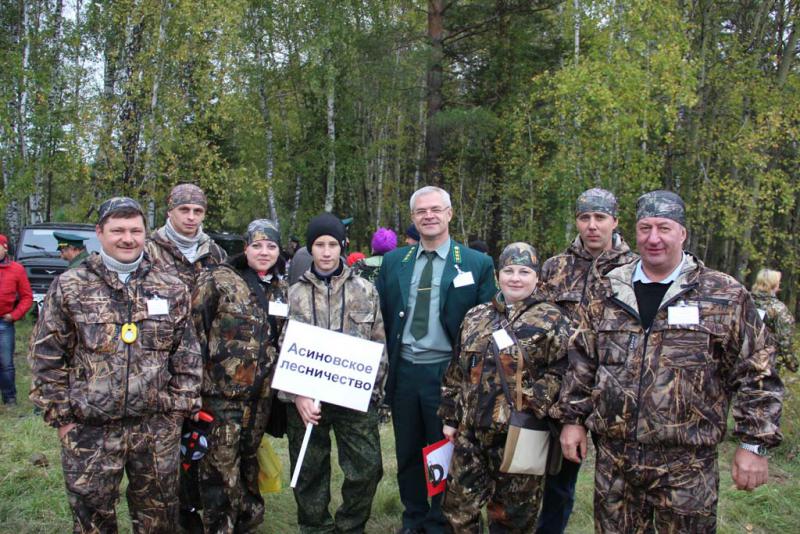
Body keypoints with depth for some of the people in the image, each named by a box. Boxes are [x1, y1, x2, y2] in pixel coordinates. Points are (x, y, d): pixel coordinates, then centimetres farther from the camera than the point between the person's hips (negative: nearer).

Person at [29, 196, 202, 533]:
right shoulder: (69, 287, -1)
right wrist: (61, 416, -2)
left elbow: (187, 354, 7)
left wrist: (180, 407, 1)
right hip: (89, 430, -1)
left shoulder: (171, 289, 4)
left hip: (158, 429, 2)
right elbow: (46, 357, 0)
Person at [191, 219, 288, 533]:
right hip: (223, 389, -5)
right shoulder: (219, 280, -8)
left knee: (248, 459, 18)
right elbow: (194, 329, -10)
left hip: (262, 392, 5)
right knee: (221, 466, -1)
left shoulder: (282, 289, 10)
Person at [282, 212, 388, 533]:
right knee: (309, 473, 10)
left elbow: (379, 345, 7)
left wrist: (373, 389, -2)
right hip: (307, 396, 0)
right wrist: (296, 395, -10)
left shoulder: (365, 291, 4)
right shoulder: (295, 294, 4)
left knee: (367, 468, 0)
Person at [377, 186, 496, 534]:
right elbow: (382, 317, 9)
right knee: (407, 454, 16)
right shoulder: (393, 261, 6)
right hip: (402, 372, 3)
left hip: (448, 374, -3)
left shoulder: (477, 264, -4)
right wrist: (383, 367, 5)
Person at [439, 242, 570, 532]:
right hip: (471, 429, 4)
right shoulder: (475, 317, 10)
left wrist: (533, 405, -20)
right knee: (458, 505, 12)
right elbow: (457, 371, 13)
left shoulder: (552, 320, -3)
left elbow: (560, 372, -11)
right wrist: (450, 416, 11)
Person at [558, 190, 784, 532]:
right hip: (613, 458, 3)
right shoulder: (607, 294, 7)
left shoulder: (725, 296, -1)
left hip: (686, 465, -3)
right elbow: (582, 361, 12)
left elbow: (755, 375, -1)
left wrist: (754, 444, -4)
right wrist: (573, 418, 8)